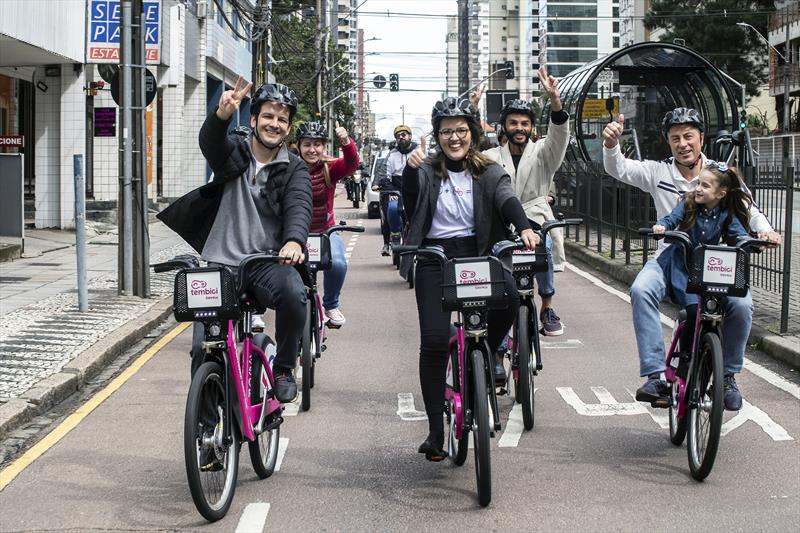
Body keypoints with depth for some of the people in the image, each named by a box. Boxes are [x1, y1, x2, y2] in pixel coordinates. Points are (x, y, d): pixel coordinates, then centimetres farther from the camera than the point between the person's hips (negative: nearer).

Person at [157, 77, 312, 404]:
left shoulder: (294, 170, 5)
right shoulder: (233, 151, 5)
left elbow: (298, 206, -14)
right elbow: (210, 141, -18)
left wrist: (294, 240, -38)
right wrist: (222, 114, -43)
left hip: (267, 262, -1)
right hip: (221, 263, 1)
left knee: (293, 292, -34)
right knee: (204, 347, -10)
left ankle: (284, 369, -9)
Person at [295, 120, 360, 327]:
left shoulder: (329, 168, -6)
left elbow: (351, 164, -25)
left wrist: (346, 142, -44)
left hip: (326, 231, 0)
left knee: (337, 263, -28)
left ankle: (331, 306, 2)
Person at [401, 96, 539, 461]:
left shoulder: (488, 173, 8)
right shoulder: (427, 171, 6)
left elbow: (507, 199, -9)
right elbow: (410, 196, -14)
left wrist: (524, 228, -30)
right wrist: (411, 169, -36)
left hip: (476, 252, 1)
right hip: (434, 257, -1)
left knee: (509, 297, -30)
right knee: (433, 341, -11)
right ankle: (436, 429, -2)